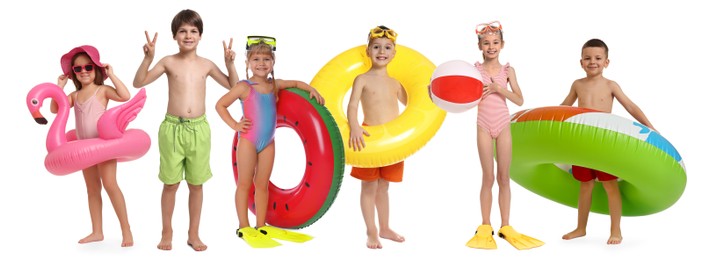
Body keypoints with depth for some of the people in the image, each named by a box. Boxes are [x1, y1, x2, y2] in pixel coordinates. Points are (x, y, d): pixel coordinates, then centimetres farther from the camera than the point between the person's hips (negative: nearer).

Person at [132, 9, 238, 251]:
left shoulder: (206, 64, 5)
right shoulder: (168, 62, -1)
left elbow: (233, 86, 12)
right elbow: (138, 83, -6)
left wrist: (230, 63, -3)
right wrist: (148, 58, -18)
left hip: (199, 129, 2)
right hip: (172, 128, -2)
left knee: (196, 184, 8)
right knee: (171, 184, 5)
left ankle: (193, 234, 19)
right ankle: (167, 233, 19)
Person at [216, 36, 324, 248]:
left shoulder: (274, 85, 6)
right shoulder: (244, 87, -8)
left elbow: (296, 83, 22)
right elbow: (220, 105, -6)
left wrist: (312, 90, 6)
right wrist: (234, 125, -11)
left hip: (268, 142, 5)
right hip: (248, 141, -5)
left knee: (262, 184, 10)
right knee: (244, 184, 2)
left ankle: (261, 226, 18)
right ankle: (244, 228, 7)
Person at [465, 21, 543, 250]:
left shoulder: (507, 70, 3)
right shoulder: (475, 70, -1)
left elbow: (519, 100, -3)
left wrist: (499, 89, -15)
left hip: (503, 125, 2)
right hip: (484, 126, -2)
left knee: (504, 177, 5)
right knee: (488, 177, 0)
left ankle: (505, 227, 12)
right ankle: (485, 227, 10)